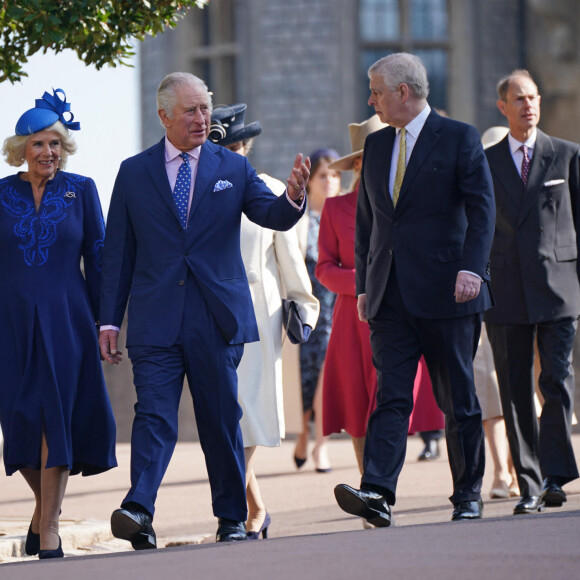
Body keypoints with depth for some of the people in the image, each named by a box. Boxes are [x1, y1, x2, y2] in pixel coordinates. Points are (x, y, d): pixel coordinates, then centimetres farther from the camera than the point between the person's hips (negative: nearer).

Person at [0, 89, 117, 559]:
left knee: (56, 420, -7)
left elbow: (98, 258, 5)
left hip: (65, 321, -1)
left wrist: (102, 320, 0)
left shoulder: (81, 190, 3)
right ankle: (46, 504, 29)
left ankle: (48, 529, -5)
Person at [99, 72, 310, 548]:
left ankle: (232, 517, 16)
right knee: (154, 415, -12)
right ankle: (139, 512, -24)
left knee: (221, 419, 7)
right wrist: (110, 319, 3)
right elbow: (117, 253, 9)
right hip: (156, 321, -1)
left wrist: (293, 196, -27)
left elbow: (273, 215, -3)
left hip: (217, 316, 1)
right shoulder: (134, 173, 8)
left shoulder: (233, 168, 9)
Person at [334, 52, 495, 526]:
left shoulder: (460, 139, -1)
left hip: (444, 292, -4)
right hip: (391, 297, 4)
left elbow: (481, 209, -7)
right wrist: (364, 285, 14)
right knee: (391, 395, -8)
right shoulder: (376, 146, 16)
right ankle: (377, 492, -19)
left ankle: (468, 495, 14)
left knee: (458, 400, 3)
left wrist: (471, 268, -19)